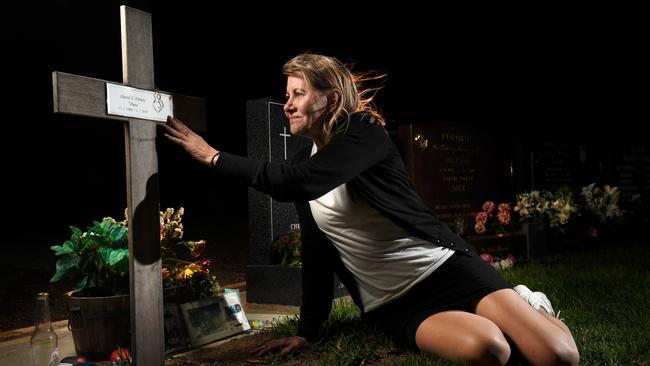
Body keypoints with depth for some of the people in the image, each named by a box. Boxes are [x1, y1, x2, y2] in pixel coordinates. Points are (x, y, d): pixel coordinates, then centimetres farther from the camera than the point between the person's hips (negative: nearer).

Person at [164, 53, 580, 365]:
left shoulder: (365, 132, -12)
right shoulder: (307, 160, 10)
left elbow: (291, 183, -27)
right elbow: (315, 252, 13)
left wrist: (213, 156, -17)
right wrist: (307, 331, 11)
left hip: (445, 267, -4)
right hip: (392, 304, 4)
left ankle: (525, 307, 16)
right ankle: (516, 311, 9)